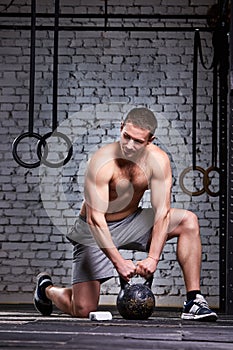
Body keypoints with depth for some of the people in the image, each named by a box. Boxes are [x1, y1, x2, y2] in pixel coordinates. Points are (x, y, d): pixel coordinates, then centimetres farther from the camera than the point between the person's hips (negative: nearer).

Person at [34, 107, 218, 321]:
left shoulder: (158, 160, -16)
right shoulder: (102, 162, -27)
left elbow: (162, 212, -19)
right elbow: (95, 219, -29)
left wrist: (153, 258, -30)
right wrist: (118, 261, -35)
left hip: (132, 222, 4)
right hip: (95, 230, -4)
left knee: (188, 221, -17)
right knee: (83, 310, -10)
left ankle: (194, 301, -17)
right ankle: (47, 288, 25)